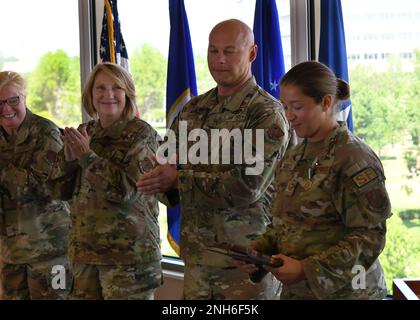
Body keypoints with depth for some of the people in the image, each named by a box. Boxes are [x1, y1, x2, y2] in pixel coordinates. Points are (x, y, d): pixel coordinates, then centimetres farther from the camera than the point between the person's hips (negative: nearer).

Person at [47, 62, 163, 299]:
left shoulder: (141, 133, -5)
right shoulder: (84, 133, 10)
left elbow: (128, 189, -17)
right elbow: (60, 190, 9)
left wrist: (87, 156, -17)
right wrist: (68, 158, -9)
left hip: (129, 252, -5)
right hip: (84, 250, 5)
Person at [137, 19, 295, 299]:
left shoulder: (268, 114, -11)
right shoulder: (193, 109, 9)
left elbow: (246, 187, -21)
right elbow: (168, 166, 14)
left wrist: (180, 179, -14)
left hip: (247, 258, -5)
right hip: (196, 254, 6)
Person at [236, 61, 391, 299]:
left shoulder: (355, 159, -16)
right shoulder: (294, 158, 7)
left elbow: (370, 237, -17)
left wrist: (306, 269, -22)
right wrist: (258, 251, -5)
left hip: (340, 290, -6)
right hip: (295, 290, 7)